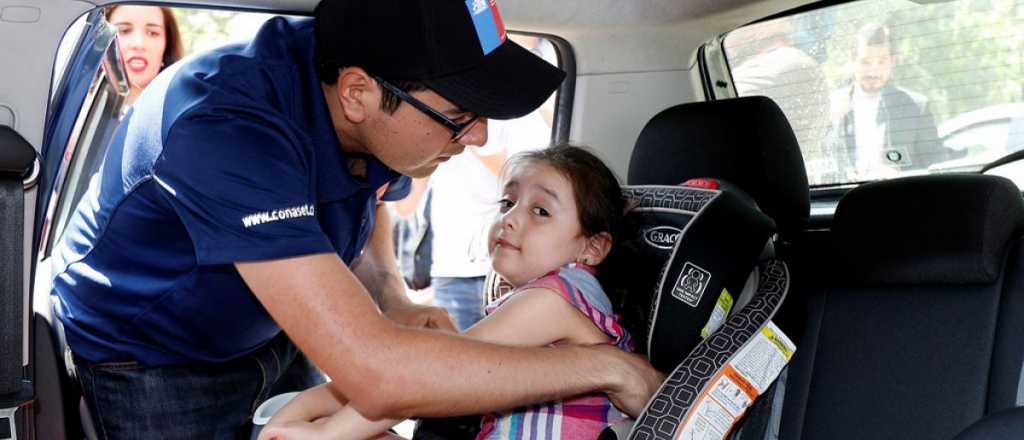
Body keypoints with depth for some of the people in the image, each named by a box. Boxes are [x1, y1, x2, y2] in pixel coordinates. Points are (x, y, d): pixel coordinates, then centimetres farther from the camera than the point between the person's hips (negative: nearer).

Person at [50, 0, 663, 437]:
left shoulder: (375, 117, -18)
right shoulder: (229, 130, -41)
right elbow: (374, 377, -47)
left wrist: (393, 300, -14)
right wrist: (605, 366, -38)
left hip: (274, 337, 6)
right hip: (151, 358, -5)